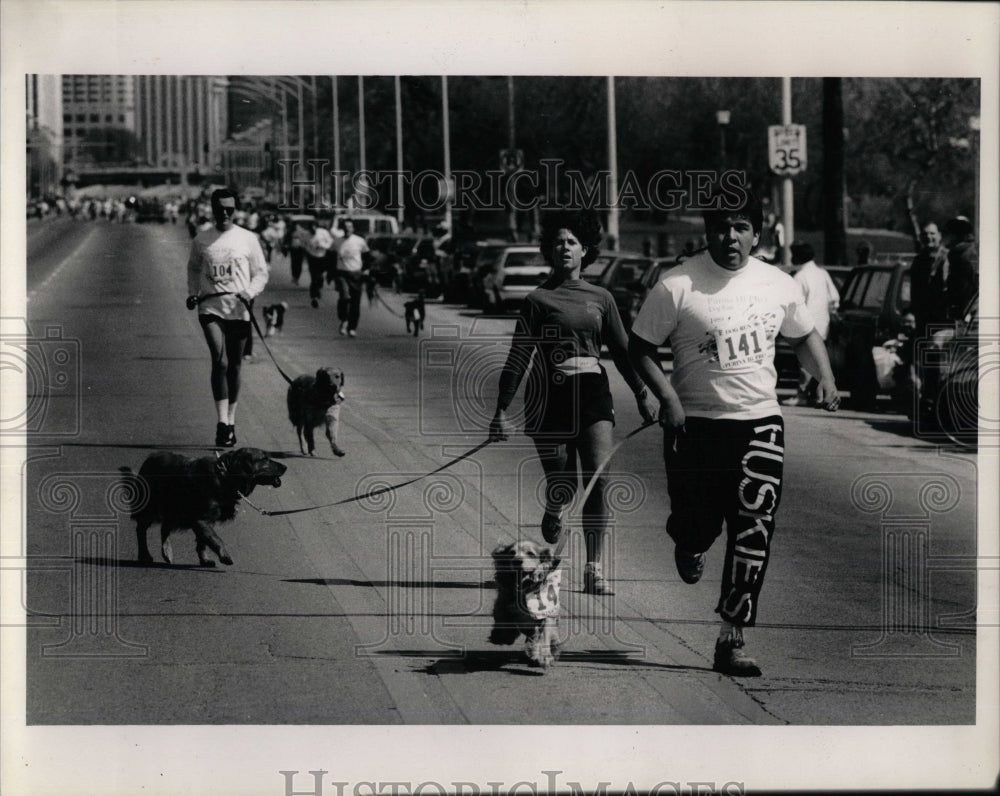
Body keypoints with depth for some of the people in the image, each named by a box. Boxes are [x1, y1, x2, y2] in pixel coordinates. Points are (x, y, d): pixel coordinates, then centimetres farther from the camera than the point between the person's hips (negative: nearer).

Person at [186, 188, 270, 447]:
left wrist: (250, 292, -9)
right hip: (210, 308, -1)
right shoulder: (201, 240, 5)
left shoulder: (248, 239, 3)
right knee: (220, 361, -18)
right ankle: (223, 422, -21)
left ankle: (231, 421, 24)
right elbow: (193, 268, 21)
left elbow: (261, 273, 9)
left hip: (239, 311, 1)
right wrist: (192, 292, 5)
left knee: (234, 367, 10)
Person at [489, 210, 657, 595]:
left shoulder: (600, 299, 10)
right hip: (552, 398, -2)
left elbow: (622, 350, 17)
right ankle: (553, 511, 41)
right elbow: (518, 359, 1)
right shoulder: (538, 300, 1)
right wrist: (502, 411, -2)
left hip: (593, 395, 2)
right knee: (562, 486, 2)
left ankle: (594, 568, -9)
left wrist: (643, 395, 13)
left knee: (598, 478, -12)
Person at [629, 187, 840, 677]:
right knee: (698, 523, 4)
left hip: (759, 421, 2)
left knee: (754, 530, -12)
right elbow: (640, 348, -3)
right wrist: (667, 397, -16)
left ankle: (731, 640, -9)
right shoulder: (678, 287, -8)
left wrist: (825, 378, 6)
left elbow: (804, 336, 22)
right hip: (696, 424, -2)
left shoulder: (778, 285, 5)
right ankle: (689, 545, 46)